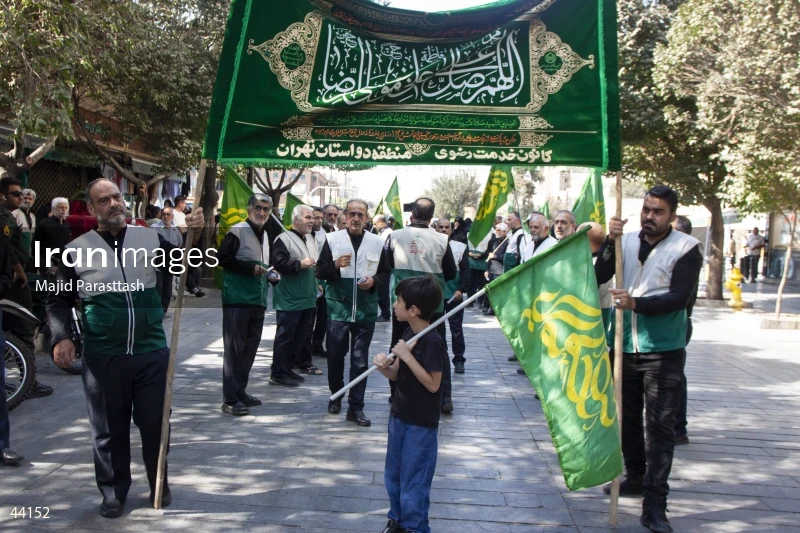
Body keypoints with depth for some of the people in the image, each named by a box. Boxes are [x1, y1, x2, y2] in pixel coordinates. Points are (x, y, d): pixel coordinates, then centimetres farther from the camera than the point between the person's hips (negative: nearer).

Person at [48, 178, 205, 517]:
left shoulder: (152, 238, 3)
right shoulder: (77, 250, 1)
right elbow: (59, 300, 8)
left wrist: (195, 235, -14)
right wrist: (61, 337, -6)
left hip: (152, 352, 1)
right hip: (103, 357, 0)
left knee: (155, 424, 11)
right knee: (109, 430, 10)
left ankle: (159, 485, 30)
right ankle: (114, 492, 27)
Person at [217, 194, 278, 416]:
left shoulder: (264, 234, 17)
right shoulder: (238, 231, -8)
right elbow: (222, 257, -15)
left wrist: (269, 276, 8)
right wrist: (250, 268, -18)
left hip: (258, 300, 8)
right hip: (237, 299, -8)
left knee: (250, 348, 13)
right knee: (234, 348, -5)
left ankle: (240, 391, 24)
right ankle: (230, 399, -1)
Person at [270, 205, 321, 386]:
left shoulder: (310, 239, 16)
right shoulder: (284, 239, -10)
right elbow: (278, 263, -21)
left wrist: (316, 284, 18)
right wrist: (300, 264, -21)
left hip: (307, 297, 9)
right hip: (289, 299, -9)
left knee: (300, 336, 12)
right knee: (285, 336, -5)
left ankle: (288, 368, 21)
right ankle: (278, 373, 1)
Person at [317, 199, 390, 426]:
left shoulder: (377, 242, 4)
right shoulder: (333, 239, 2)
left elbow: (386, 273, 9)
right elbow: (320, 272, 1)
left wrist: (374, 281, -11)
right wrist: (335, 265, -18)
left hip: (366, 311, 0)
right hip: (338, 308, 0)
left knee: (360, 360, 2)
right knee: (335, 356, 9)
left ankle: (355, 407, 9)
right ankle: (336, 396, 32)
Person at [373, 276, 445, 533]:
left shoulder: (433, 342, -22)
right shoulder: (408, 334, 3)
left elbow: (432, 384, -24)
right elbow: (397, 375, 8)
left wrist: (407, 356, -26)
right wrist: (384, 366, -14)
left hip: (421, 424, -8)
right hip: (399, 416, 9)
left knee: (413, 483, 5)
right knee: (393, 476, 22)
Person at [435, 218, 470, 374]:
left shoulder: (460, 247, 1)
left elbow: (465, 270, 0)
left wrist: (462, 289, -10)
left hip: (454, 294, -1)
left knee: (456, 328, 3)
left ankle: (459, 360, 10)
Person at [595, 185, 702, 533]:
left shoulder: (687, 248, -8)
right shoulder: (627, 242, 3)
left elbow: (679, 298, -17)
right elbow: (598, 278, -7)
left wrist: (637, 303, -30)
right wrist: (609, 243, -20)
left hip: (663, 350, -4)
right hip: (624, 345, 4)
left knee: (660, 426, -4)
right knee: (627, 417, 17)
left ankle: (654, 504, 0)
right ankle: (636, 476, 37)